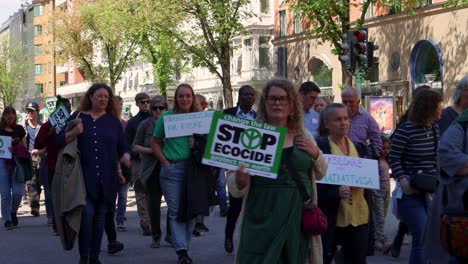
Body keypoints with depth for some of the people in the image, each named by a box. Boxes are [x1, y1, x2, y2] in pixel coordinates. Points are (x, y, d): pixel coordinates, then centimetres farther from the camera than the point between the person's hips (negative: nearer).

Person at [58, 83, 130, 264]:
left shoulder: (113, 121, 12)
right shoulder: (77, 117, 7)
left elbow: (122, 148, 12)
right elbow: (60, 140, 4)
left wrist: (126, 158, -9)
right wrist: (73, 133, -15)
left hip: (107, 179, 3)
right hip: (84, 177, -2)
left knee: (100, 217, 6)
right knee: (87, 213, -13)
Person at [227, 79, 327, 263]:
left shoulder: (303, 135, 7)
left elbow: (320, 174, 18)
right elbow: (234, 187, -3)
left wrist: (316, 154, -2)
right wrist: (240, 181, -26)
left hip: (299, 217, 3)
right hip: (263, 220, -3)